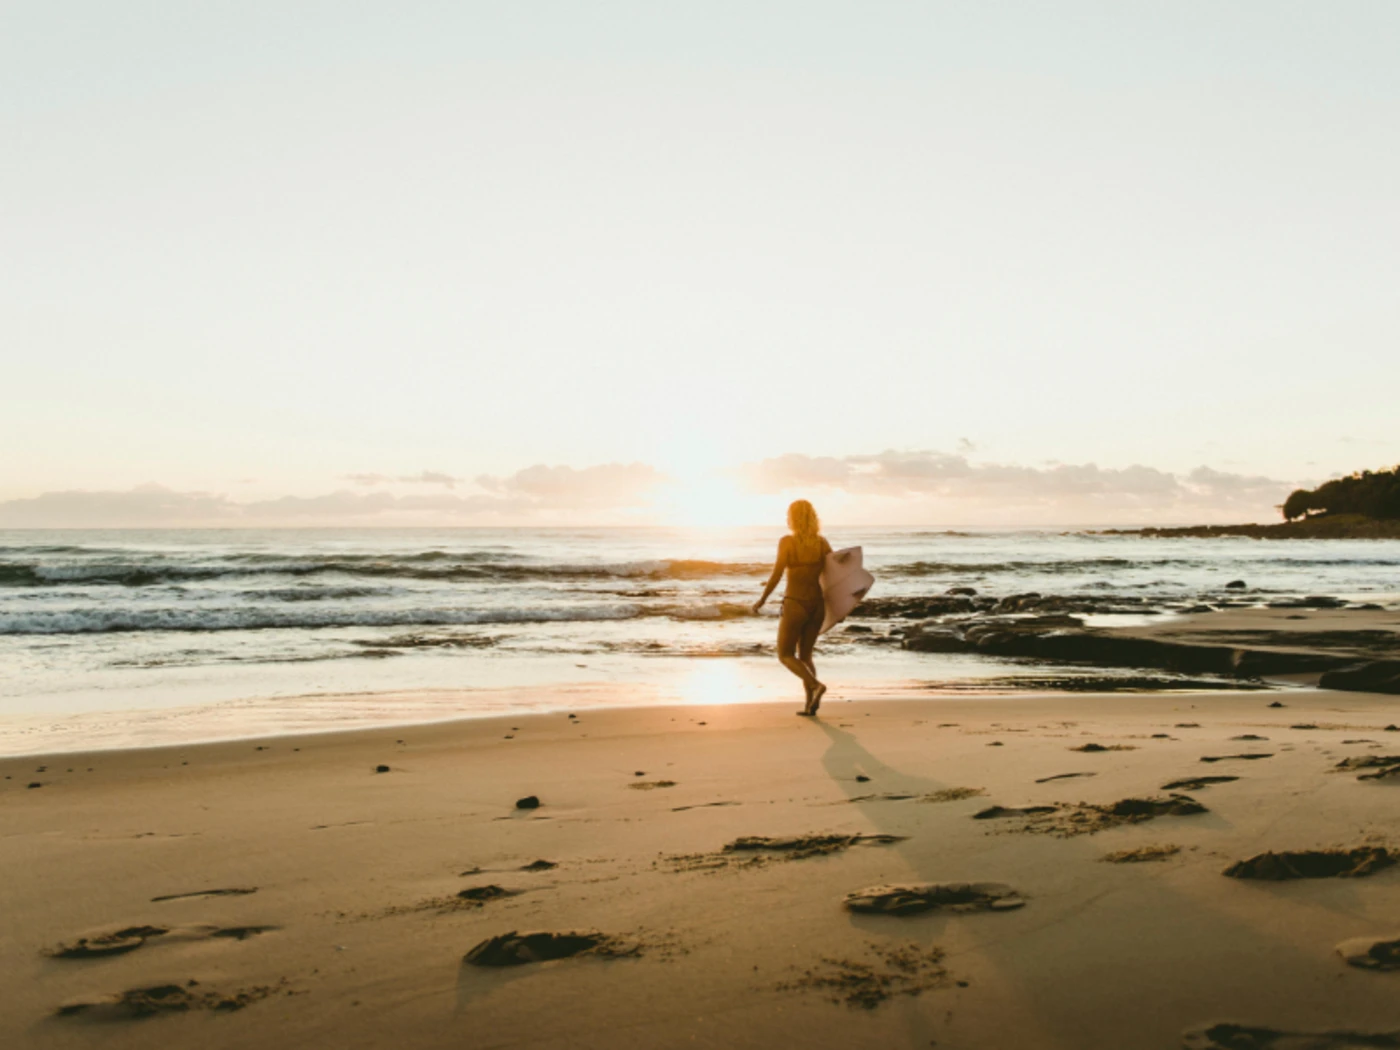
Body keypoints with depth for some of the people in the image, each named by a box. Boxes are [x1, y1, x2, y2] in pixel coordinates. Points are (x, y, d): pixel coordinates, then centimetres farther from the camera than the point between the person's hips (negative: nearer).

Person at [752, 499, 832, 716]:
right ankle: (810, 705, 9)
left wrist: (762, 600, 0)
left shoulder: (787, 541, -10)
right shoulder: (822, 542, 2)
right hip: (817, 603, 5)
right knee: (805, 655, 18)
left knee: (785, 655, 9)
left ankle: (815, 685, -14)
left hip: (795, 604, -5)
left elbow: (776, 575, -12)